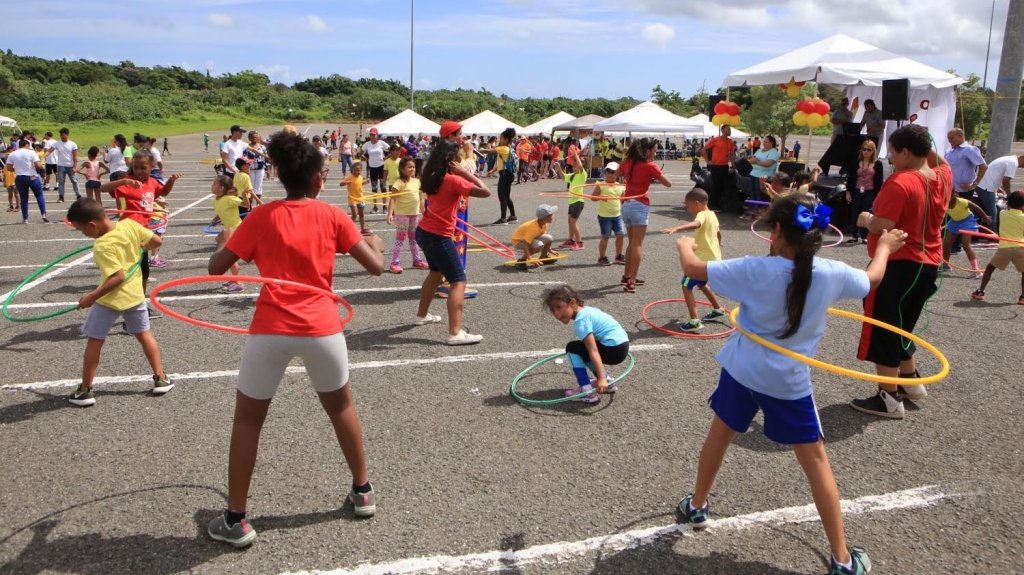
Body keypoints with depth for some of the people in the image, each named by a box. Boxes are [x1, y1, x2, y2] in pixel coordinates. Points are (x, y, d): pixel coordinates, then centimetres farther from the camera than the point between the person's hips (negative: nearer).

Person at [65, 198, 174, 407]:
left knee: (94, 341, 8)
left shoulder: (103, 246, -25)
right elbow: (156, 241, -1)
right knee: (144, 335, 18)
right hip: (135, 294, 6)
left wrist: (91, 297, -22)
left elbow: (118, 277, -28)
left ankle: (85, 391, 15)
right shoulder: (129, 224, -9)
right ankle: (161, 379, 20)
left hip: (111, 299, -6)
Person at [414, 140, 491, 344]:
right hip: (439, 237, -9)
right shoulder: (453, 180, -19)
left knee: (436, 272, 30)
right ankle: (456, 333, -16)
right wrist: (465, 172, -16)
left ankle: (422, 315, 43)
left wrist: (461, 173, 13)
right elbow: (485, 192, -22)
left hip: (424, 232, 9)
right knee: (458, 281, -7)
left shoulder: (433, 177, 5)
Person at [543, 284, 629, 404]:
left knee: (572, 348, -1)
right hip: (622, 345, 9)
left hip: (615, 350, -9)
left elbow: (593, 351, -24)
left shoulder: (581, 321, -15)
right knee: (582, 350, 24)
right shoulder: (587, 310, 13)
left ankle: (587, 392, -6)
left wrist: (601, 378, -29)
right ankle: (608, 381, 20)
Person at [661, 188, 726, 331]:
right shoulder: (712, 215, 14)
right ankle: (718, 310, 43)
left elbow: (695, 224, -41)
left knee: (687, 286, -9)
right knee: (701, 283, 31)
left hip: (704, 259, -10)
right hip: (714, 258, 10)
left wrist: (676, 228, -56)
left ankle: (694, 321, -18)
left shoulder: (702, 215, -15)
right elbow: (718, 232, 34)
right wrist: (718, 244, 56)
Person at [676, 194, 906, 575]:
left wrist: (684, 245, 13)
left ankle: (696, 507, 42)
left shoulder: (755, 270, -17)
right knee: (815, 462, 10)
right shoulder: (832, 274, -12)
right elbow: (872, 278, 11)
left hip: (742, 370, 0)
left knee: (719, 435, 23)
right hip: (789, 382, 0)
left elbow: (692, 268, -10)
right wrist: (884, 248, 32)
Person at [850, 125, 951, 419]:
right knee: (899, 325, 24)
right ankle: (911, 382, 35)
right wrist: (924, 143, 15)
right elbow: (937, 160, 29)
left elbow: (881, 226, -26)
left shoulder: (900, 182, -21)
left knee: (882, 330, 1)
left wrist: (865, 219, -6)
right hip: (928, 264, 9)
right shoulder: (943, 176, 4)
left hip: (898, 265, -9)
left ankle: (889, 399, 4)